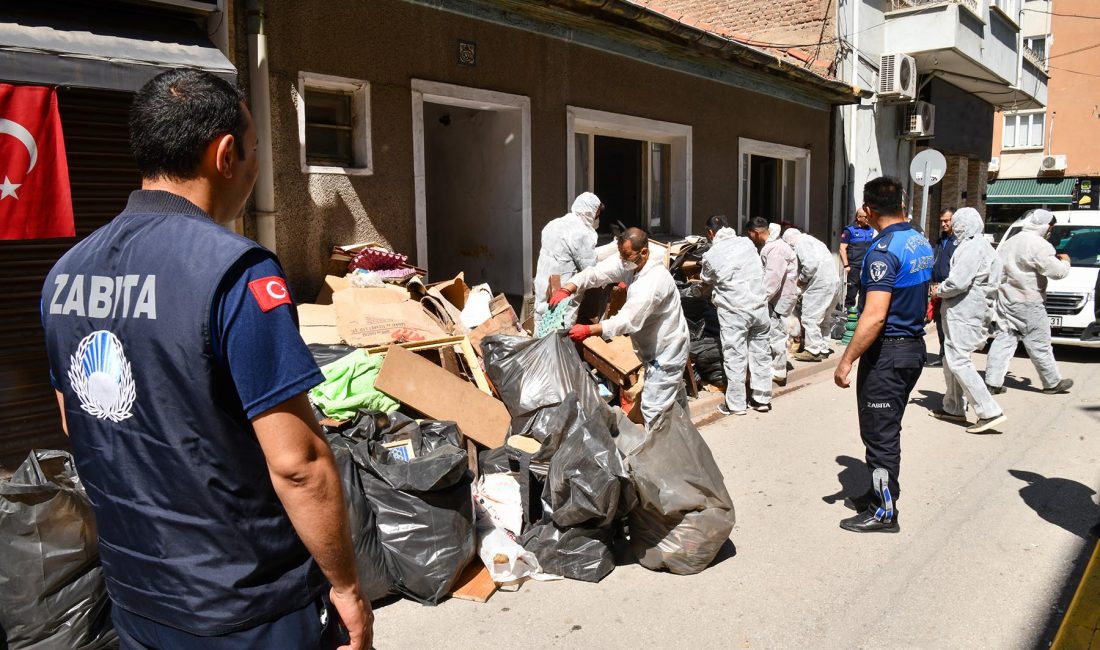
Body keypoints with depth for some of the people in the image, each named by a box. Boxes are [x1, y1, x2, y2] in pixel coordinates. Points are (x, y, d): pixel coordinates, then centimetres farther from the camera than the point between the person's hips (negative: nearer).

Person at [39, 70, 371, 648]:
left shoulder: (65, 273, 0)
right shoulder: (237, 271, -23)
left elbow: (77, 427, 12)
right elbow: (296, 462, -24)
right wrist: (347, 587, -12)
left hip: (131, 596, 7)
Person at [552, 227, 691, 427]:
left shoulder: (654, 281, -32)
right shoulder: (627, 264, -7)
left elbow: (628, 320, -37)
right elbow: (596, 273, -11)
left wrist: (588, 330, -41)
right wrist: (566, 289, -28)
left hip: (667, 351, -10)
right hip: (657, 347, 10)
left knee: (653, 410, -8)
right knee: (675, 398, 27)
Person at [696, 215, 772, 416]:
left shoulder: (711, 255, -7)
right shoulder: (747, 242, 3)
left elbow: (706, 281, 10)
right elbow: (760, 270, 15)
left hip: (734, 311, -4)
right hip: (759, 305, 4)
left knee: (735, 357, 4)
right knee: (761, 353, 14)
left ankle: (736, 404, 12)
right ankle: (762, 398, 24)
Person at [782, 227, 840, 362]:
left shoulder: (801, 243, -7)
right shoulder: (811, 240, 23)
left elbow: (810, 264, -20)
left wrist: (802, 279, -5)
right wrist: (804, 280, 15)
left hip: (819, 284, -10)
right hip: (832, 282, 10)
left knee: (810, 317, -4)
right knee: (821, 318, 18)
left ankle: (813, 350, -2)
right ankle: (823, 348, 24)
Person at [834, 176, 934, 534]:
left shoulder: (883, 250, -21)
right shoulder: (922, 243, 8)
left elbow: (875, 316, -28)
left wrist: (846, 360, -24)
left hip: (887, 351, -9)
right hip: (915, 344, 9)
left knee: (880, 433, 1)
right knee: (888, 429, 19)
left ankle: (884, 511, 11)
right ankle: (882, 493, 31)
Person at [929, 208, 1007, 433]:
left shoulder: (972, 247, -16)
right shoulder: (982, 246, 18)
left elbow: (958, 282, -22)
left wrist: (938, 291, -4)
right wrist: (943, 289, 12)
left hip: (964, 314, -11)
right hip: (966, 312, 11)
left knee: (958, 361, -11)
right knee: (951, 360, 17)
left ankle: (990, 412, -11)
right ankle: (953, 408, 25)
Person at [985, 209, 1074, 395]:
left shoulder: (1010, 242, 13)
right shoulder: (1038, 244, -14)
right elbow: (1056, 271, -16)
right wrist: (1064, 261, 4)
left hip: (1005, 300, 8)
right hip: (1027, 303, -7)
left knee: (1003, 340, 6)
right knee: (1040, 345, 5)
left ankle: (993, 382, 2)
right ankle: (1053, 383, 18)